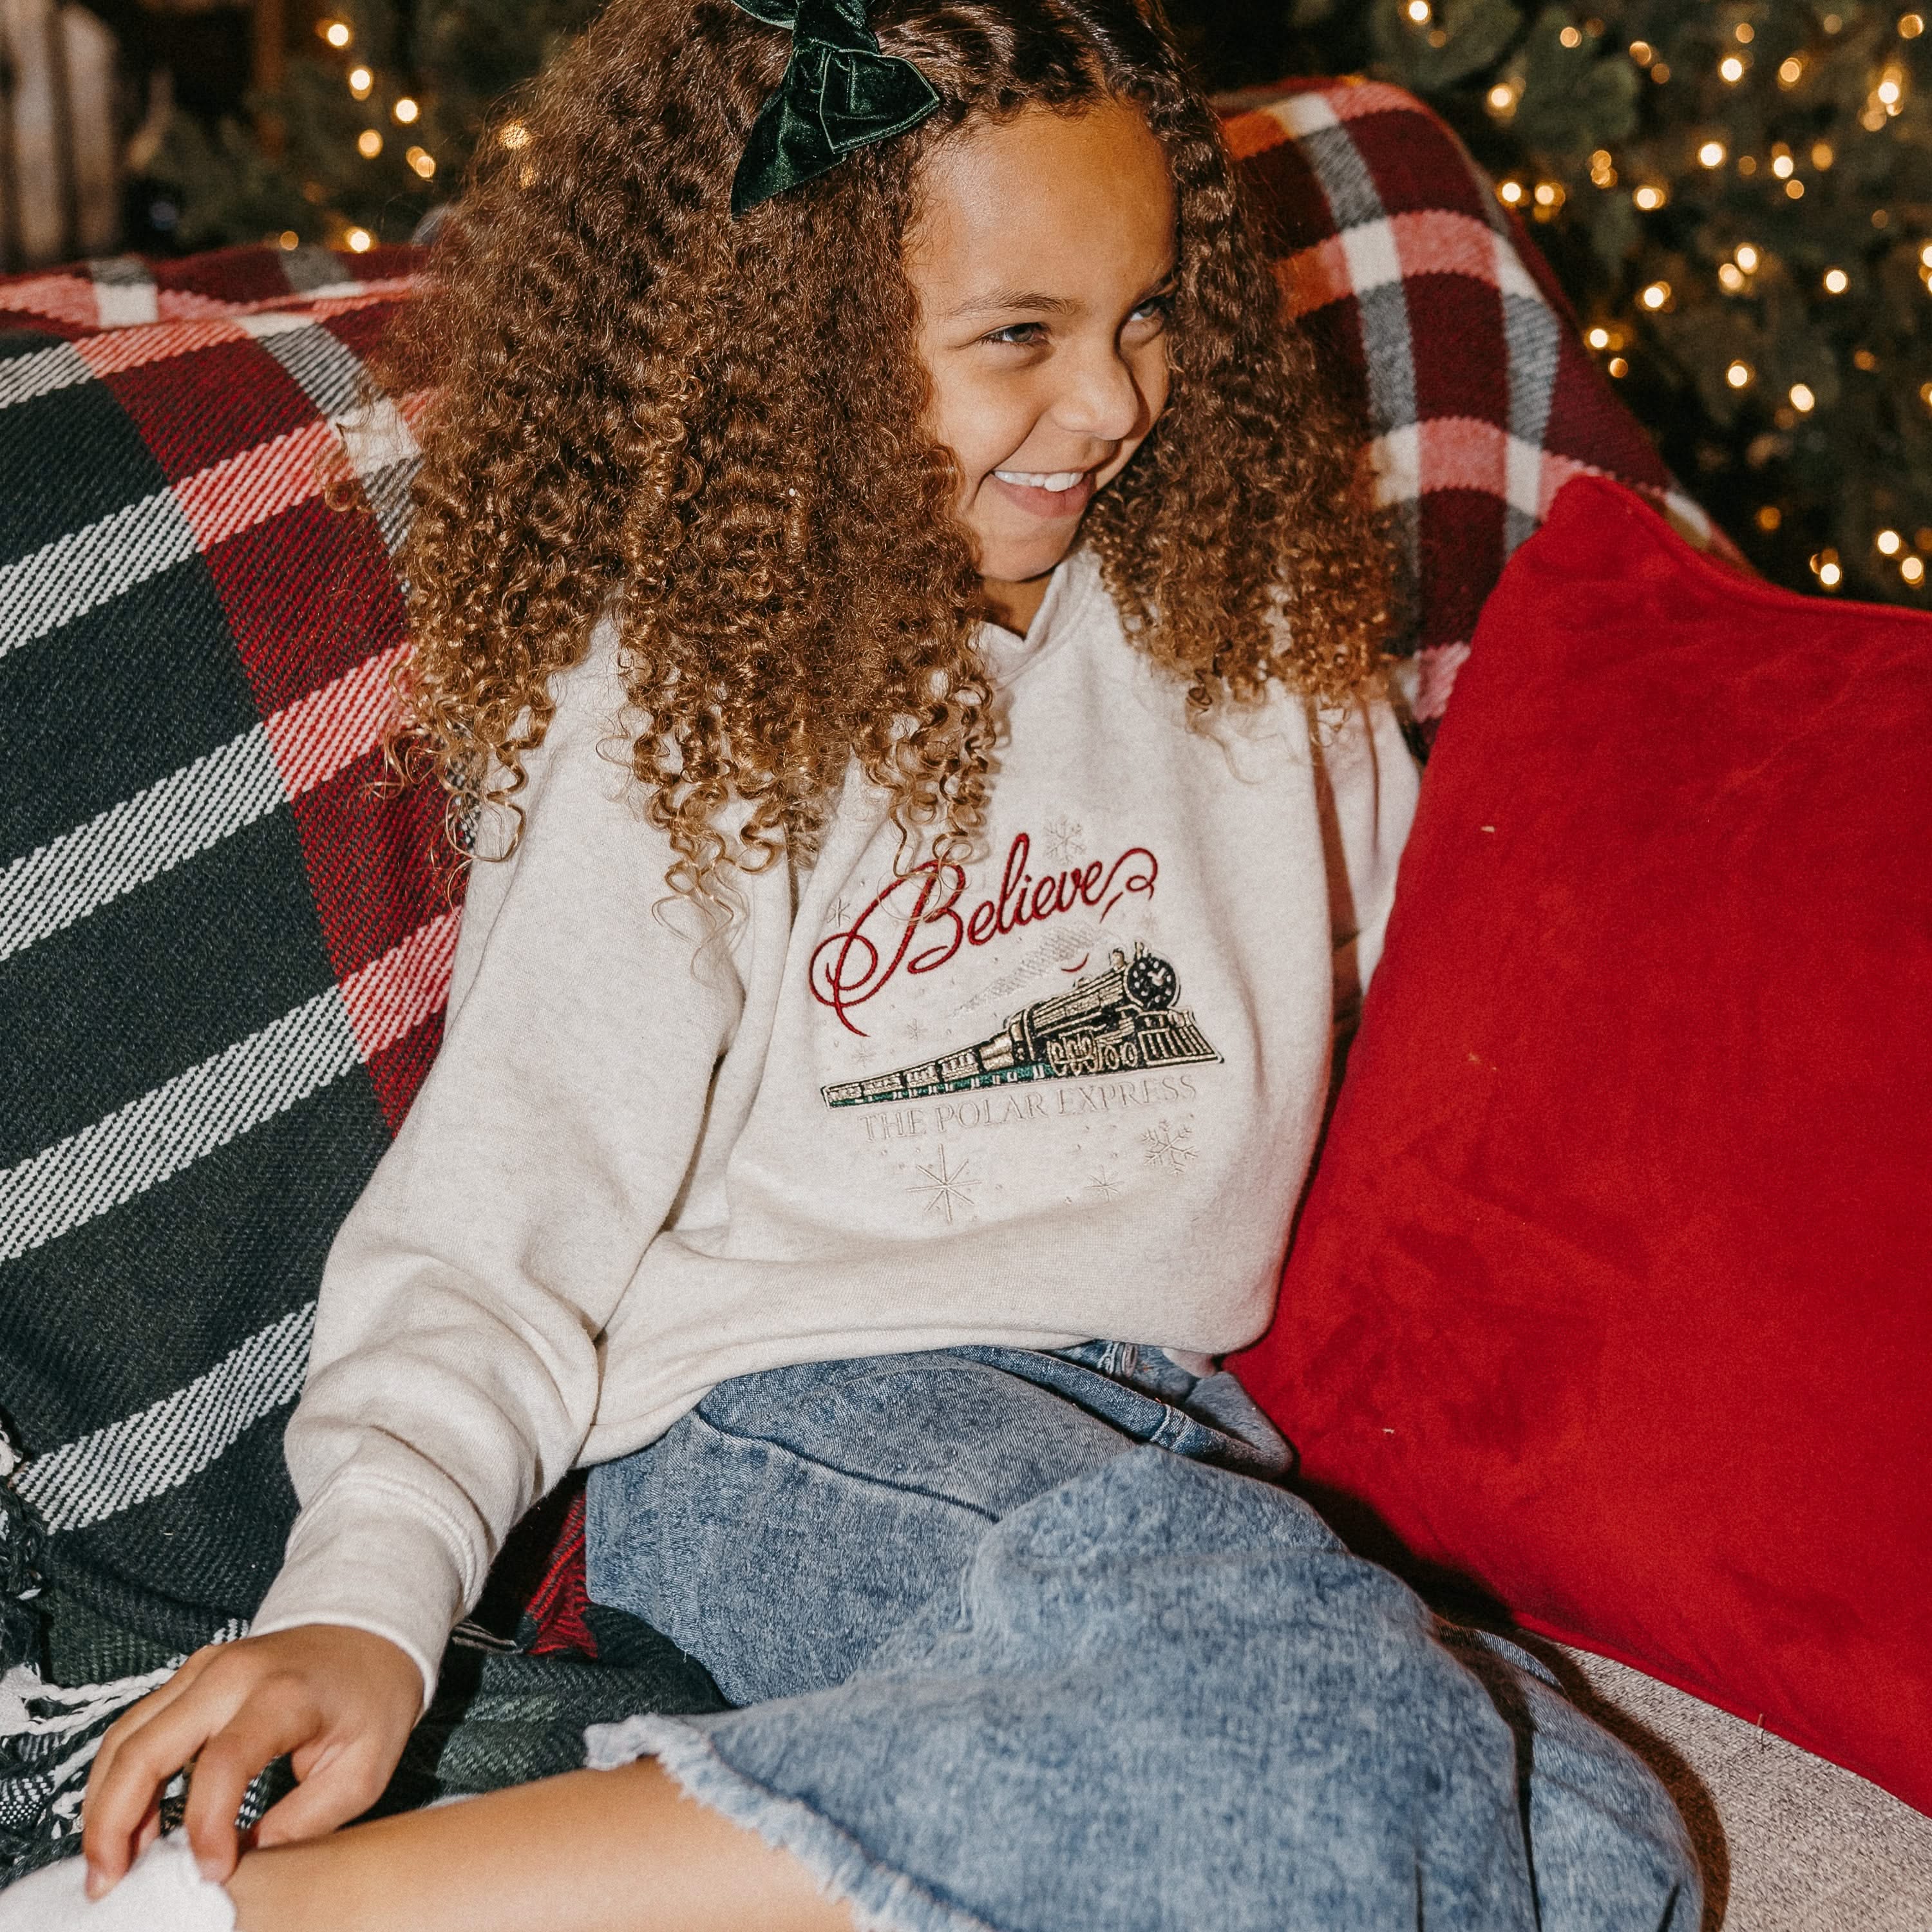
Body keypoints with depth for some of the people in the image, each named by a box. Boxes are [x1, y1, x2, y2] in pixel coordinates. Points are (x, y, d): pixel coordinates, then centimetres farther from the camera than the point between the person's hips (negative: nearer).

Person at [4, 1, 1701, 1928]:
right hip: (796, 1436, -5)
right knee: (1325, 1740, -36)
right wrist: (365, 1602, -24)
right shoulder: (676, 703, -3)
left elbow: (1424, 973, 25)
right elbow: (500, 1217, -9)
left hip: (1176, 1428, 5)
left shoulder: (1239, 608, 12)